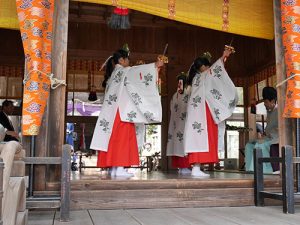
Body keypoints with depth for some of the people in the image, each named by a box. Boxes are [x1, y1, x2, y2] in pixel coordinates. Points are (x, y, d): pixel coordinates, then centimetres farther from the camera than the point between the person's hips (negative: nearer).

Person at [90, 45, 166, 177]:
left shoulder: (114, 74, 22)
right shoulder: (123, 71, -4)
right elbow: (139, 70, -14)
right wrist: (156, 65, -10)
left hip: (114, 111, 9)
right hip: (122, 111, -9)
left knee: (115, 137, 4)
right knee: (122, 137, -10)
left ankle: (114, 168, 3)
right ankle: (119, 168, -13)